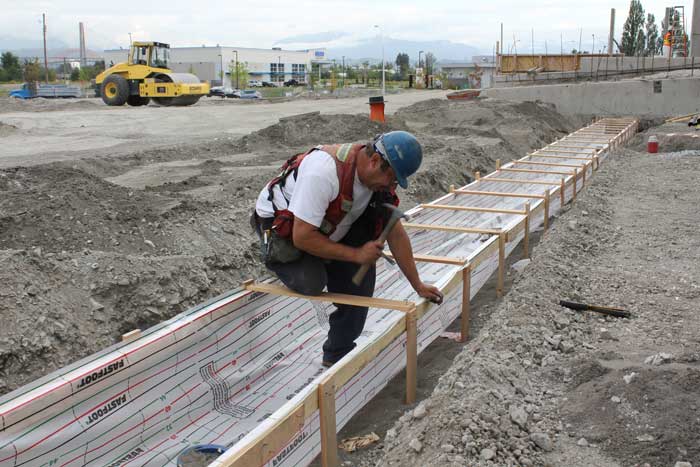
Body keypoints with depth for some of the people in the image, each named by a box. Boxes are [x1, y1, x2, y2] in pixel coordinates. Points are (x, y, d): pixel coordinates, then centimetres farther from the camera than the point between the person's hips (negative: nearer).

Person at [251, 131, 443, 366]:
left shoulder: (381, 176, -12)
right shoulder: (324, 171, -36)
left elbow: (395, 232, -3)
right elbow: (302, 238, -34)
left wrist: (418, 286, -2)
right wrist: (356, 254, -28)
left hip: (327, 230, 7)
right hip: (279, 227, -7)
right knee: (311, 284, -29)